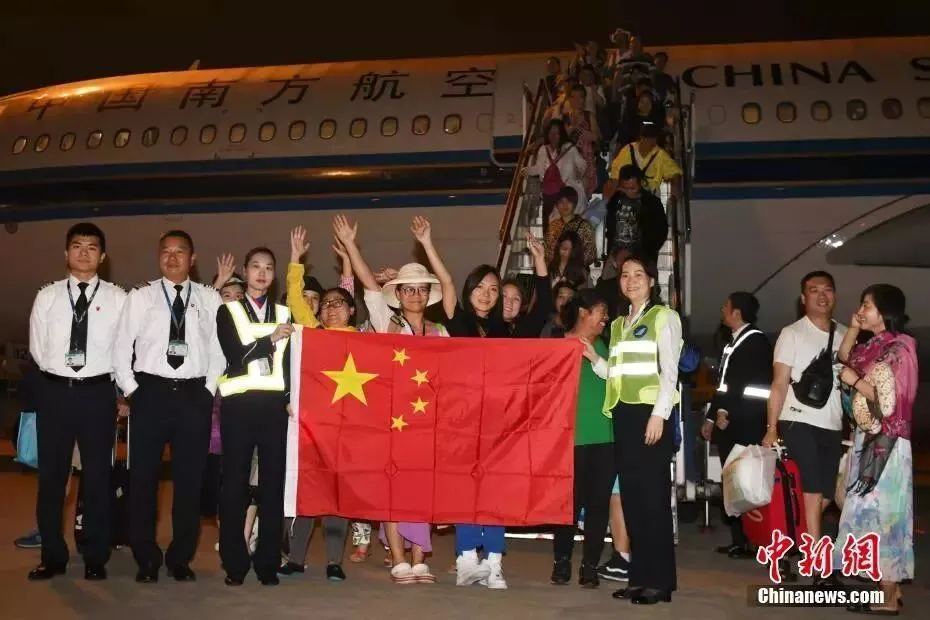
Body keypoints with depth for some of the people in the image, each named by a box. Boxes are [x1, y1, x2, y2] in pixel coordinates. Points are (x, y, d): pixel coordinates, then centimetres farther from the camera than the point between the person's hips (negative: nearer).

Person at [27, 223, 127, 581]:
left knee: (97, 476, 5)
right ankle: (53, 556, 19)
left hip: (98, 392, -2)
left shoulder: (118, 298, -2)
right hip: (54, 391, 2)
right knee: (51, 476, 7)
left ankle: (95, 558, 16)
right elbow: (37, 348, 10)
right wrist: (59, 374, 8)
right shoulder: (47, 296, 5)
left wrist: (120, 389, 2)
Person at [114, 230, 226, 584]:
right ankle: (146, 558, 15)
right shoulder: (140, 298, 4)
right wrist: (132, 392, -1)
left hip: (194, 396, 1)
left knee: (190, 479, 5)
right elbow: (121, 348, 5)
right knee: (143, 477, 2)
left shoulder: (210, 299, 6)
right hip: (151, 393, 0)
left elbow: (219, 349, 7)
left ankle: (181, 558, 18)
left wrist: (208, 390, 0)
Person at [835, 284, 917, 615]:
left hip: (886, 444, -9)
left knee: (881, 514, -4)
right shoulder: (873, 347, 9)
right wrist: (853, 328, 11)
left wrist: (854, 380, -13)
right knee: (874, 514, 12)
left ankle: (888, 599, 3)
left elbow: (890, 400, -20)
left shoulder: (897, 349, -15)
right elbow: (844, 357, 26)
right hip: (869, 441, 9)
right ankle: (889, 587, 21)